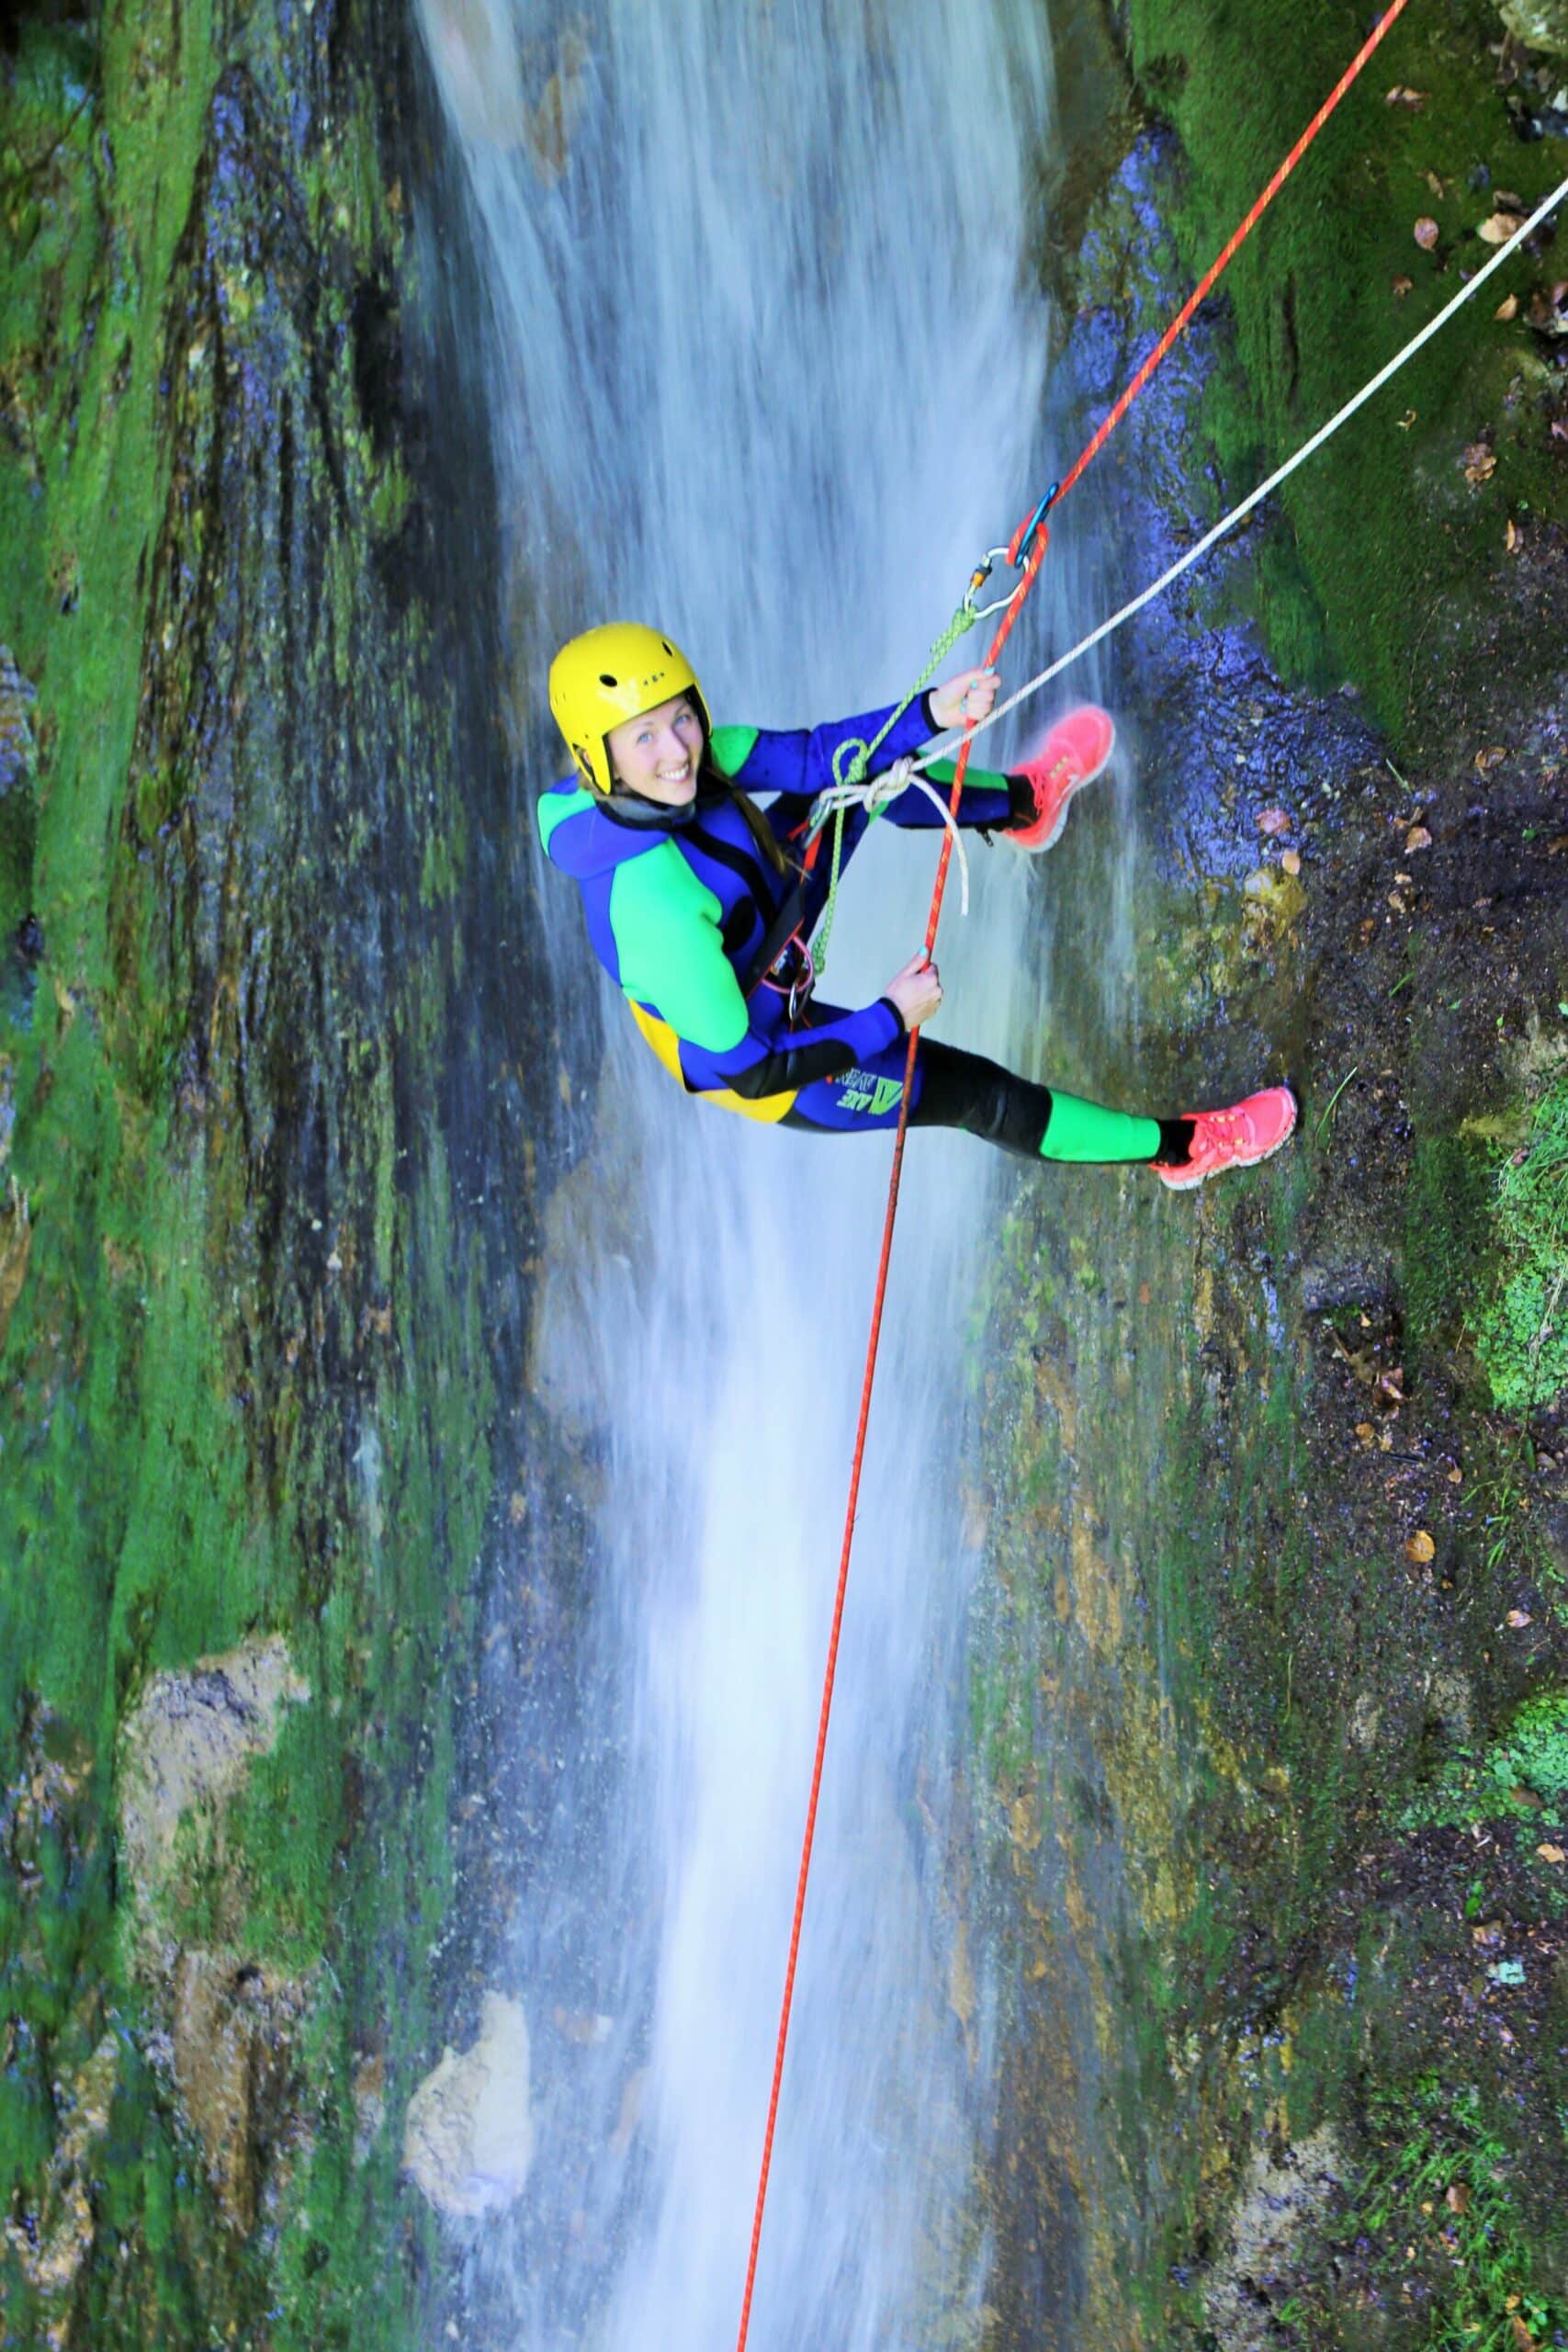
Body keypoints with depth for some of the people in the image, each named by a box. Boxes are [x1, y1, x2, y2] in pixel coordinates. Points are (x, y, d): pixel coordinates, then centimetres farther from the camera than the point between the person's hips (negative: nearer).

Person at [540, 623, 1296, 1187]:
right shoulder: (653, 911, -45)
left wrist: (932, 713, -25)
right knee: (979, 1093, 9)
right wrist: (889, 1020, -26)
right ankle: (1179, 1146, 34)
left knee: (854, 775, 13)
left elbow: (806, 753, -12)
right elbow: (747, 1069, -36)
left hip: (761, 958, 7)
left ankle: (1022, 803, 45)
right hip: (760, 1063, -7)